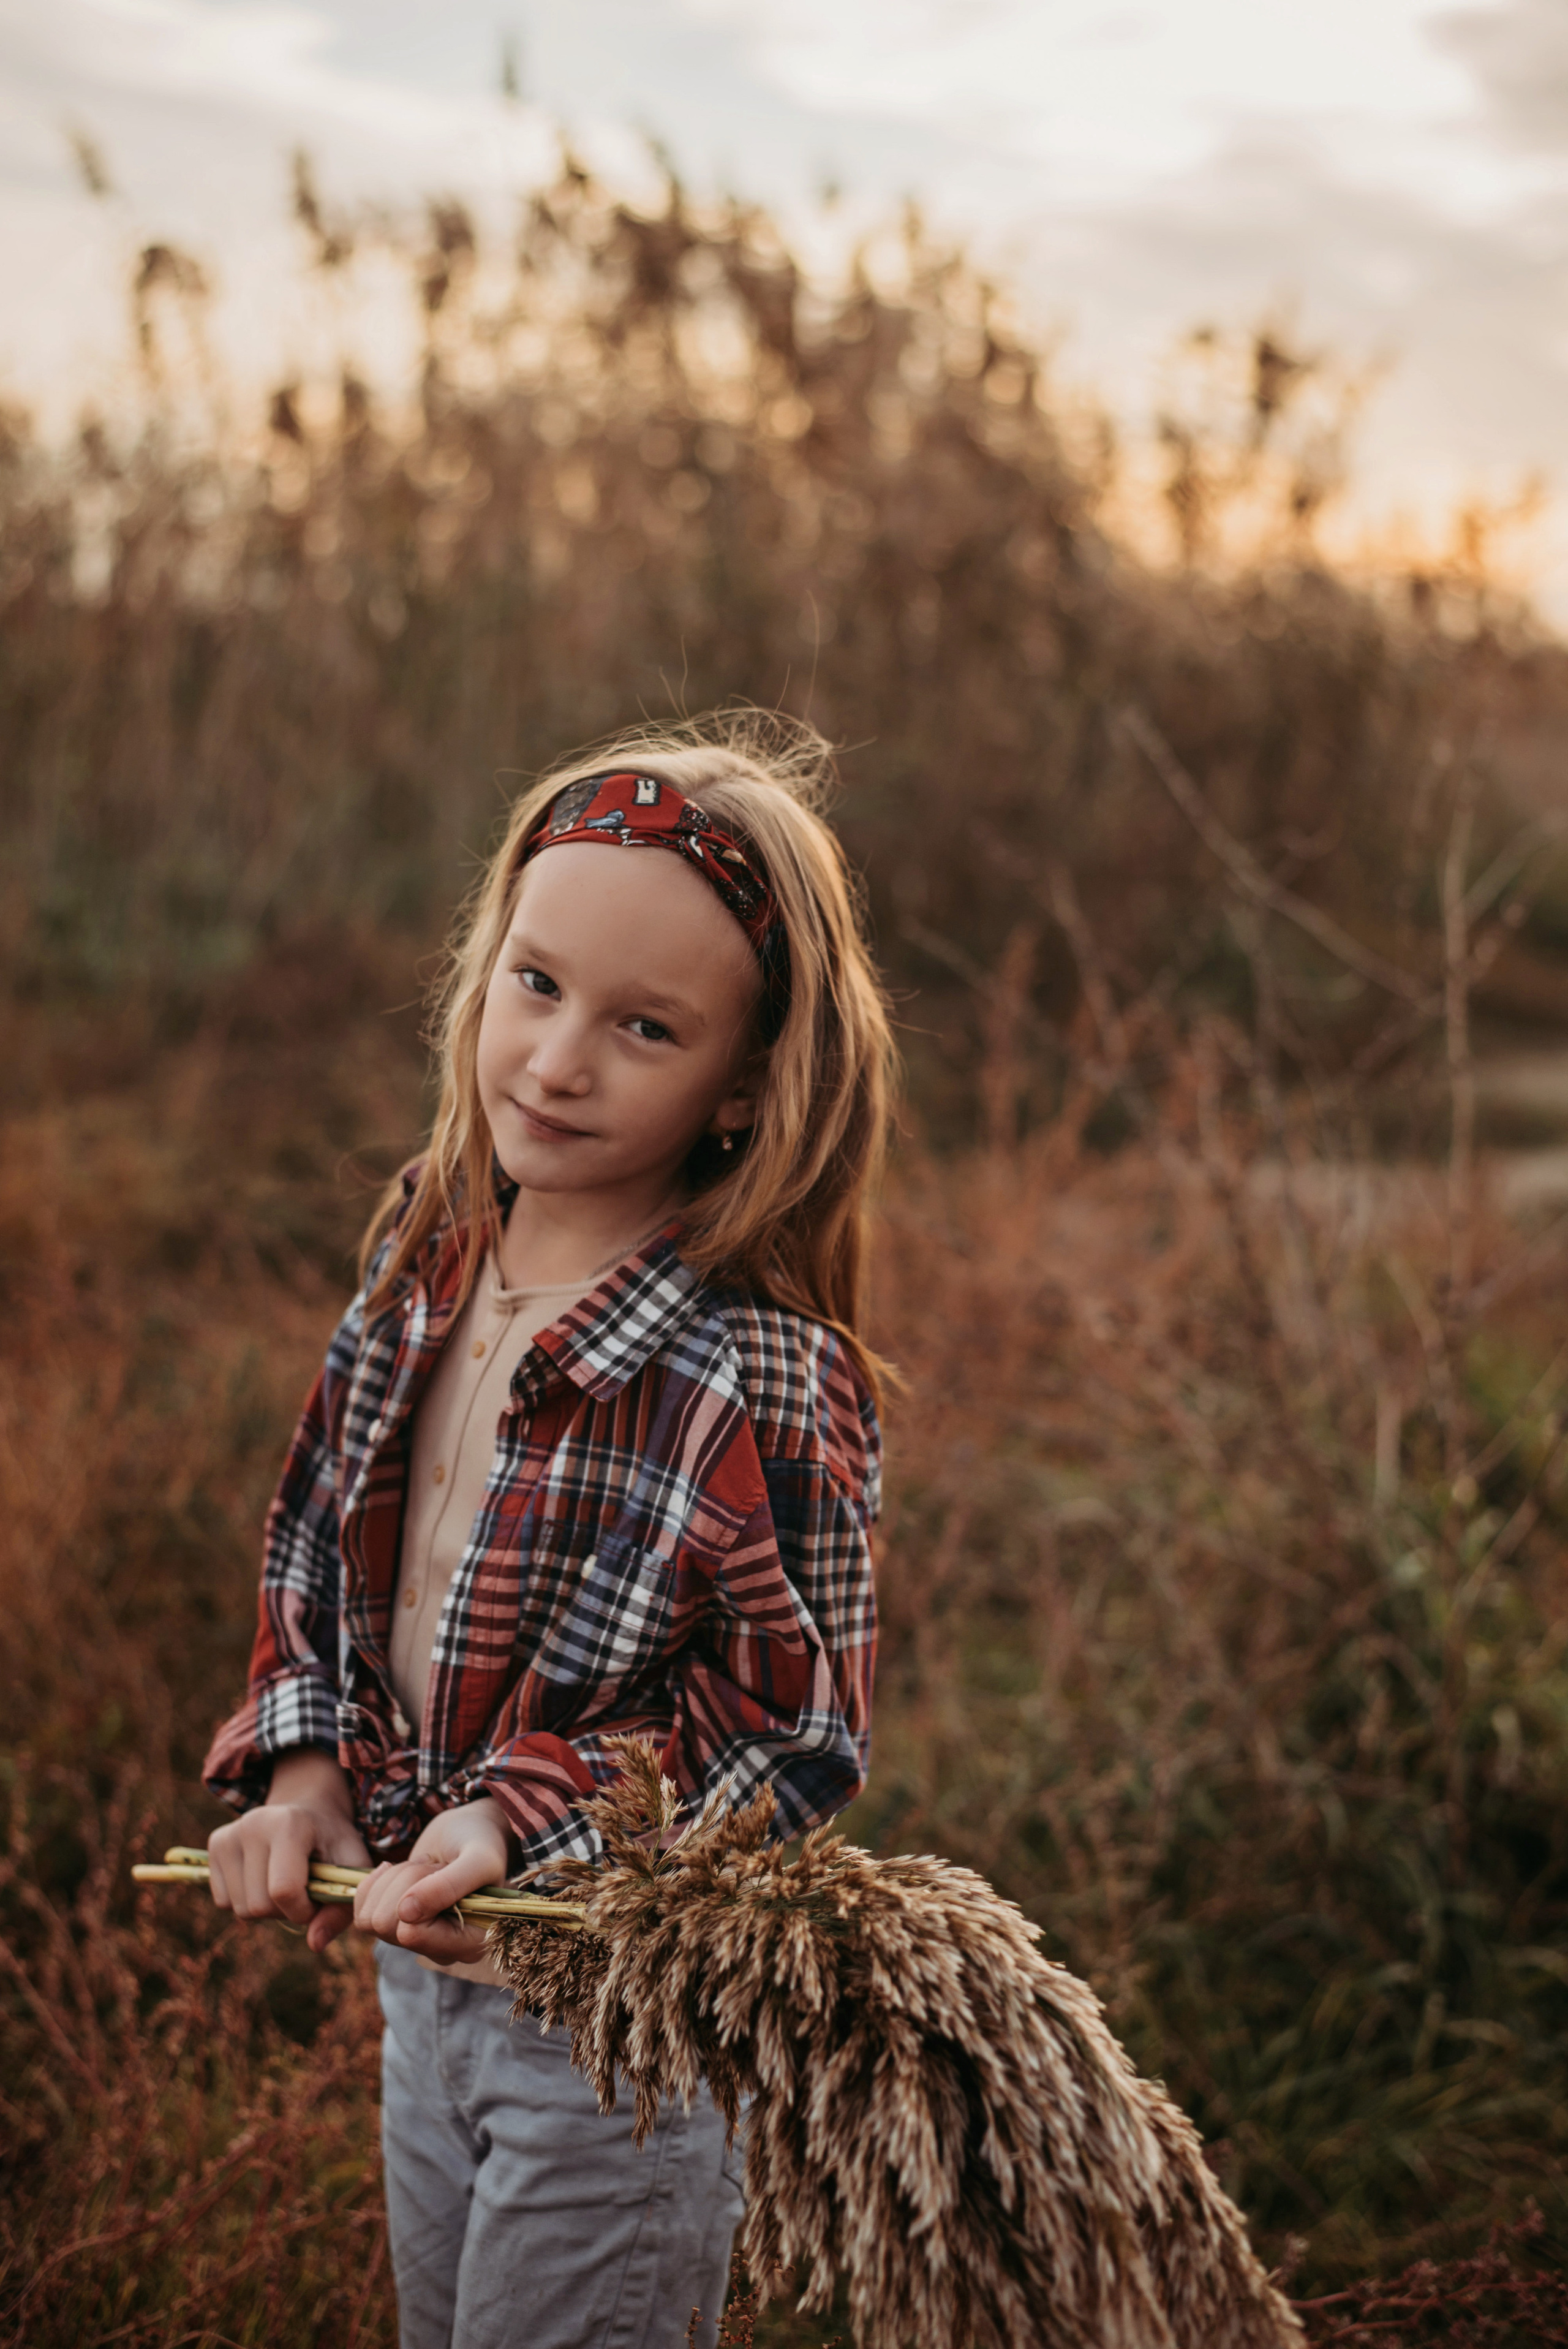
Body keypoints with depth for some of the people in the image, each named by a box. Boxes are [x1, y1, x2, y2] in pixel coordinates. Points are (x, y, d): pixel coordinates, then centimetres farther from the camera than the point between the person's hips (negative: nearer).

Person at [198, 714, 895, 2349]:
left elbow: (798, 1738, -20)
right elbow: (316, 1539, 7)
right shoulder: (425, 1244, -5)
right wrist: (300, 1770, -5)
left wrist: (524, 1827, -29)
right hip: (420, 1966, 7)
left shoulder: (764, 1385, -26)